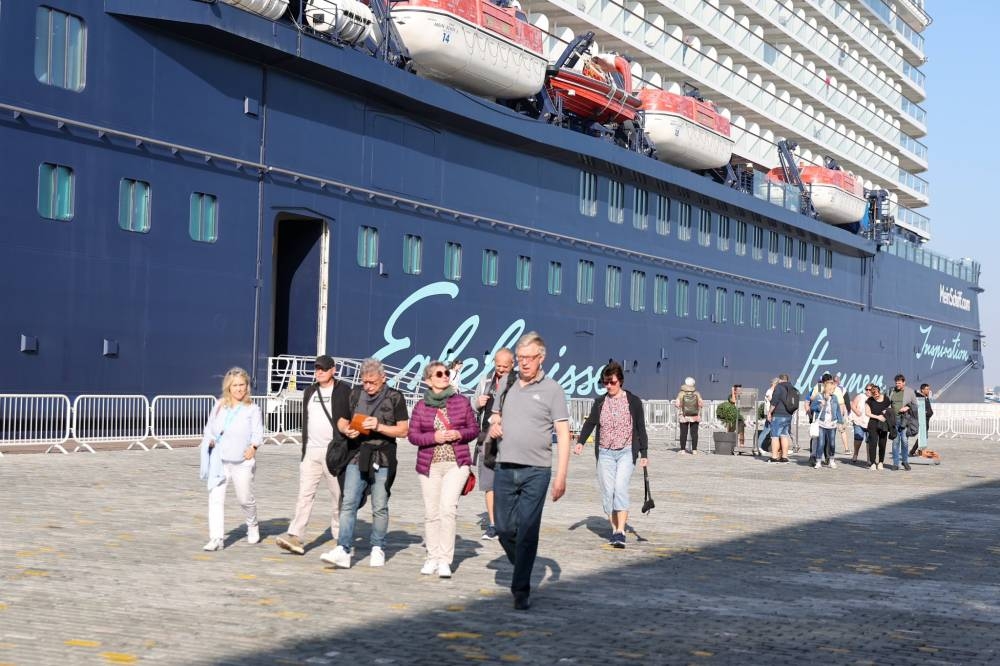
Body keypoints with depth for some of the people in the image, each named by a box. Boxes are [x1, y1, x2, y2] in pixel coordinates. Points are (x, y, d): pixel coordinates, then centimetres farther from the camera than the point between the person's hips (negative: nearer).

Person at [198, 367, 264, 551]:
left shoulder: (252, 409, 0)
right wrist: (210, 440, -5)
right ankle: (215, 539, -10)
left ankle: (253, 526, 40)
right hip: (219, 460, 2)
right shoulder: (219, 406, 10)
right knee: (215, 498, -9)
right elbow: (209, 428, 16)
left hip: (242, 461, -2)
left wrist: (253, 447, -28)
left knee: (245, 499, 11)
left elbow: (258, 432, -9)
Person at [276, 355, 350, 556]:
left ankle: (340, 535, 19)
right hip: (311, 451, 4)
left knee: (338, 495, 6)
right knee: (305, 493, -6)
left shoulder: (343, 391, -2)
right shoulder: (310, 391, 14)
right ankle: (296, 537, -13)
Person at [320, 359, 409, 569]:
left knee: (380, 507, 5)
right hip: (357, 457, 3)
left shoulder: (395, 398, 0)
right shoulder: (355, 394, 10)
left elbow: (403, 430, -1)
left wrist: (379, 427, -14)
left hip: (382, 459, -3)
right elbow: (341, 421, 19)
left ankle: (378, 549, 18)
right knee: (348, 504, -7)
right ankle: (343, 550, -10)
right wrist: (347, 430, -4)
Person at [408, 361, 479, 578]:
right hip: (429, 465, 2)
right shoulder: (421, 407, 4)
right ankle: (432, 558, 19)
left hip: (457, 463, -1)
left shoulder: (461, 402, 4)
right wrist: (434, 437, -13)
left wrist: (459, 434, -10)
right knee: (431, 513, 6)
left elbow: (474, 429, 9)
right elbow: (413, 435, 3)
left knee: (448, 508, -14)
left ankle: (445, 560, -9)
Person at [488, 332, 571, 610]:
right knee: (504, 530, 8)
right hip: (505, 469, 4)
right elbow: (495, 417, 25)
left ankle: (521, 590, 2)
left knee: (527, 532, -5)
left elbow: (563, 435, -4)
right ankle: (522, 569, 32)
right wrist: (493, 426, -1)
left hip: (536, 472, -4)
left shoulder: (552, 390, -2)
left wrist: (561, 476, -11)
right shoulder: (507, 385, 11)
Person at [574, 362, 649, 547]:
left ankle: (621, 532, -21)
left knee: (620, 487, -18)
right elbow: (590, 423, 4)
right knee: (607, 492, 0)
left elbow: (641, 428, 5)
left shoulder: (633, 401, 1)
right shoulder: (600, 402, 9)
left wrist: (644, 454, 2)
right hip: (605, 453, 3)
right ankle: (615, 530, 9)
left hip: (626, 452, -3)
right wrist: (580, 442, -13)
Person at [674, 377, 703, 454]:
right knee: (694, 433, 4)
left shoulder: (681, 394, -7)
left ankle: (683, 449, 3)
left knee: (683, 433, 3)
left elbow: (677, 404, -9)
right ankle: (694, 449, 1)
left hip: (684, 416, -1)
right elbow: (701, 404, -2)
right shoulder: (697, 394, -2)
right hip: (695, 417, 1)